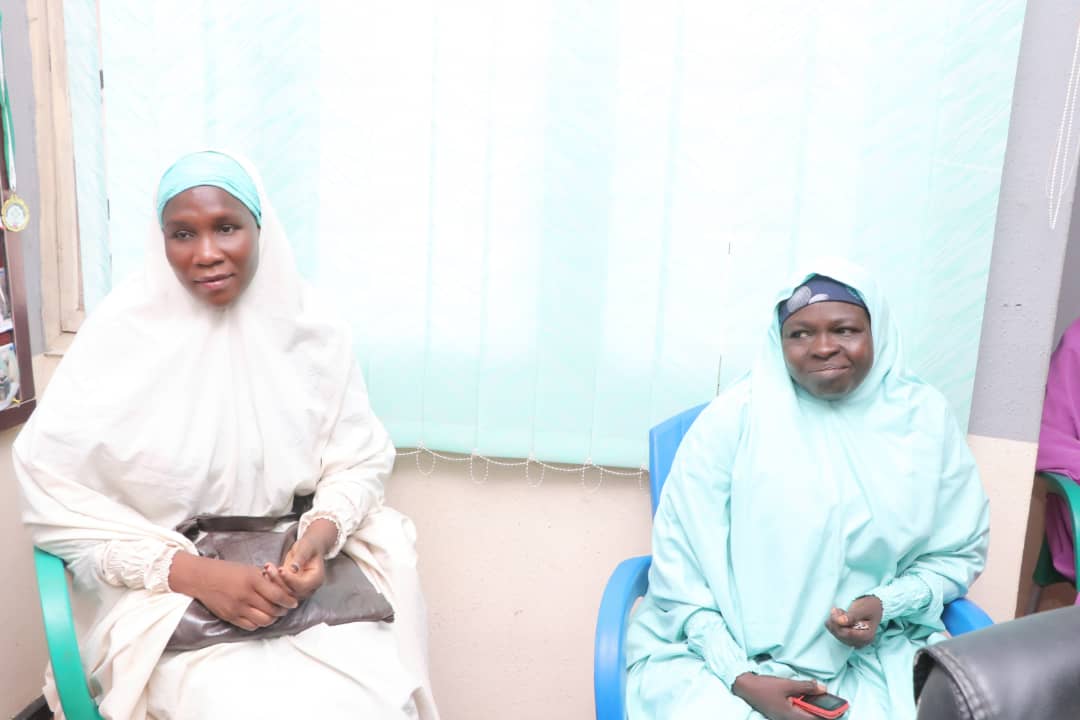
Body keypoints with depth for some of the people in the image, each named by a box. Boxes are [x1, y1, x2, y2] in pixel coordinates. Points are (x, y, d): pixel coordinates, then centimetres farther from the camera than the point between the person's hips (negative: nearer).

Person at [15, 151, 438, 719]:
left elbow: (359, 457, 3)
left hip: (295, 569, 3)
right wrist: (193, 573, -20)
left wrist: (322, 535, -18)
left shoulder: (310, 325, -3)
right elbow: (54, 492, -11)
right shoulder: (122, 333, -10)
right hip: (160, 586, -2)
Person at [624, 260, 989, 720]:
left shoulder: (924, 418, 1)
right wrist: (741, 677, -16)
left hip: (874, 659, 3)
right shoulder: (734, 417, -8)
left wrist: (887, 604, -8)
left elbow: (960, 553, 9)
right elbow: (681, 563, -8)